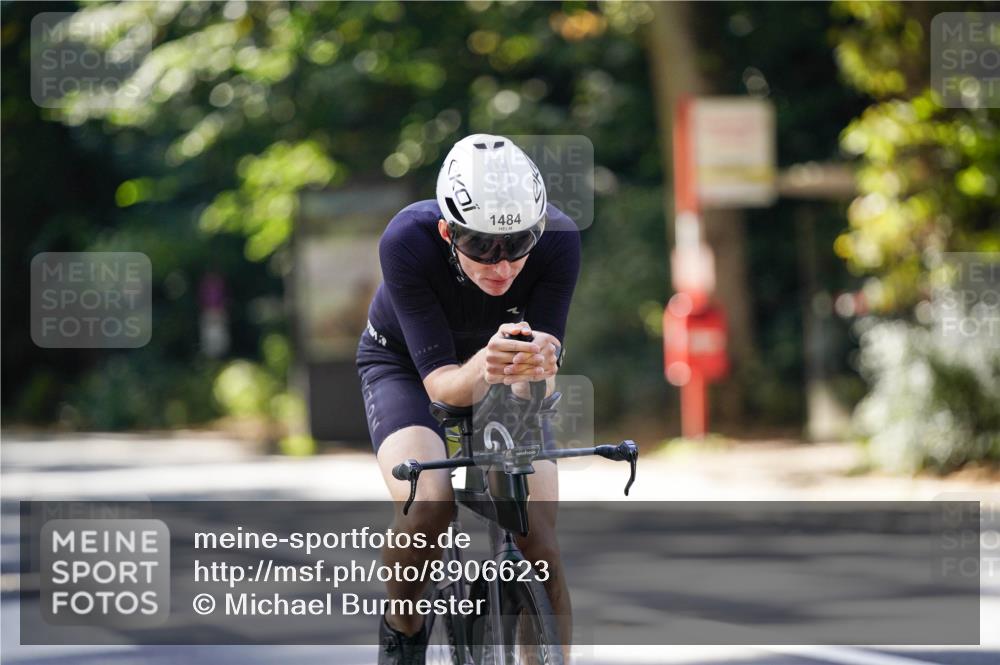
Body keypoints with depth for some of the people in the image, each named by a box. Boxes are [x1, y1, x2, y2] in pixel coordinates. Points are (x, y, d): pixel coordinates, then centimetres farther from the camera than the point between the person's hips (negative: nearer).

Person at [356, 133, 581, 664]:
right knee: (428, 505, -29)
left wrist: (535, 369, -55)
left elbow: (534, 390, -31)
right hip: (406, 364, -2)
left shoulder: (557, 239, -31)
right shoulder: (407, 240, -36)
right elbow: (441, 382, -36)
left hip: (505, 381, 2)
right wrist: (484, 368, -58)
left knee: (541, 541, -14)